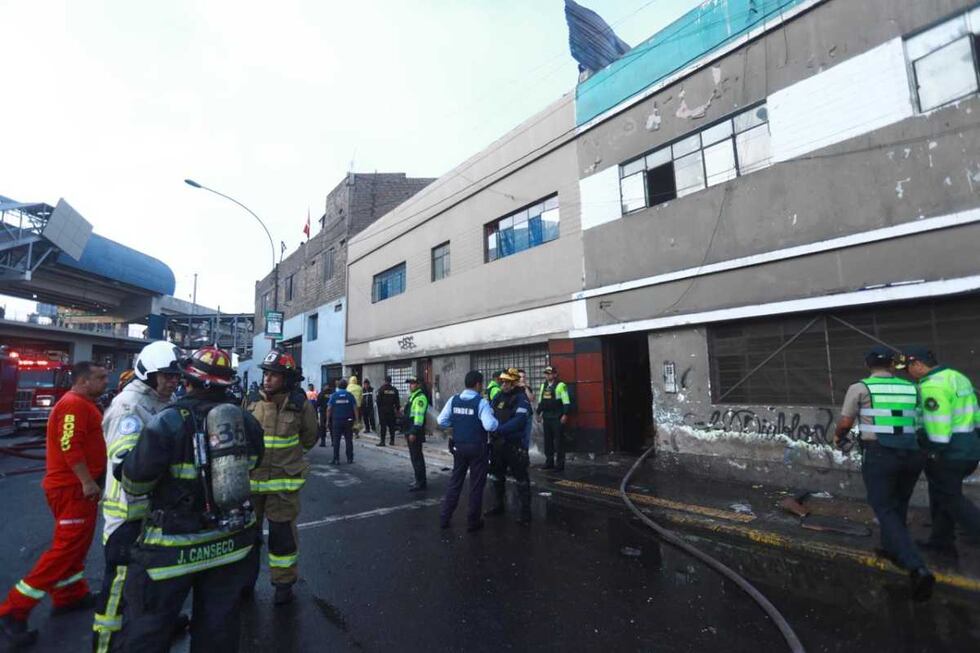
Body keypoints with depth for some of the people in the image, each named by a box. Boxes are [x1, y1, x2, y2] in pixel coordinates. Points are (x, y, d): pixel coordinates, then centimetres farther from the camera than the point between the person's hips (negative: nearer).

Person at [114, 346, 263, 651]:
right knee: (218, 627, 20)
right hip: (232, 541, 5)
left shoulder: (168, 422, -19)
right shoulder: (247, 420, -3)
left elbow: (134, 482, -15)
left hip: (176, 547, -4)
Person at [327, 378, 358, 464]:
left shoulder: (333, 395, 0)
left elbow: (329, 409, -3)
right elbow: (355, 408, -2)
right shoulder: (350, 395, 1)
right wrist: (356, 419, 2)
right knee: (349, 440, 6)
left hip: (336, 420, -1)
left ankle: (336, 459, 5)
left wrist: (328, 420, 4)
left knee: (336, 441, 5)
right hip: (348, 421, 1)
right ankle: (350, 459, 9)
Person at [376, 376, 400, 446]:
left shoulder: (381, 389, -6)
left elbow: (378, 400, -6)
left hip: (383, 410, -3)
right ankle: (392, 440, 12)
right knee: (391, 426, 9)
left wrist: (379, 408, 4)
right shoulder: (394, 390, 3)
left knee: (383, 426, -1)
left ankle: (382, 441, -3)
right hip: (391, 411, 3)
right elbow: (397, 401, 5)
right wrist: (397, 409, 12)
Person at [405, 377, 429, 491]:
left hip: (415, 432, -10)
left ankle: (420, 483, 2)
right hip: (410, 431, 11)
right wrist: (407, 432, 22)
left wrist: (413, 433, -25)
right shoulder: (412, 396, 17)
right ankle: (420, 481, 25)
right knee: (416, 457, 16)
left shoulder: (420, 397, -16)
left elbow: (419, 416, -23)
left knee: (417, 457, -6)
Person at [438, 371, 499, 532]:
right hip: (477, 448, -4)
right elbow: (490, 426, -25)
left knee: (455, 481, 17)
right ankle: (473, 522, 18)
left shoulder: (453, 400, -1)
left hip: (458, 446, 5)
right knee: (476, 484, 9)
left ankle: (444, 518, 23)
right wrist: (495, 420, -5)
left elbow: (442, 421, -2)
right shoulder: (481, 402, -16)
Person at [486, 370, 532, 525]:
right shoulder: (498, 396, 7)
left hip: (515, 445, -7)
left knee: (521, 479, 1)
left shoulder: (520, 398, -14)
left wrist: (499, 430, -32)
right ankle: (498, 505, 39)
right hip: (497, 443, 7)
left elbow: (519, 420, -27)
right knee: (497, 476, 20)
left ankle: (526, 513, 13)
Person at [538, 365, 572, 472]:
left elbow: (566, 402, -12)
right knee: (547, 440, 12)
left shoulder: (561, 385, -9)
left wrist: (565, 414, -17)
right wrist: (539, 412, 19)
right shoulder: (543, 385, 14)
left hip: (557, 417, -7)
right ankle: (549, 461, 22)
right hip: (546, 417, 7)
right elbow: (540, 400, 21)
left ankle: (560, 463, 5)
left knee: (559, 440, -2)